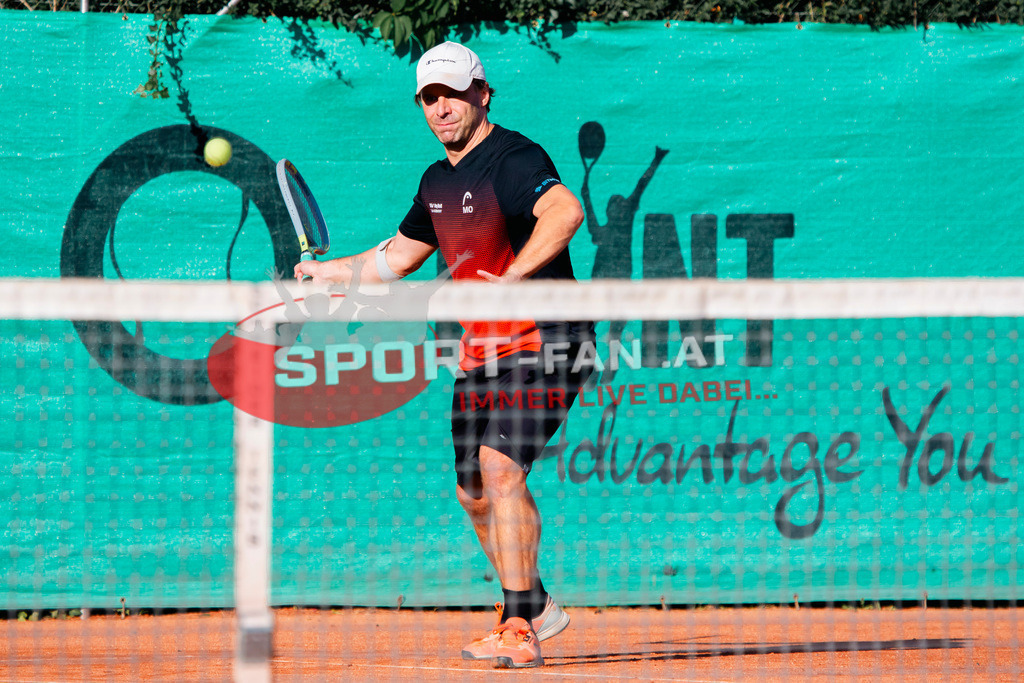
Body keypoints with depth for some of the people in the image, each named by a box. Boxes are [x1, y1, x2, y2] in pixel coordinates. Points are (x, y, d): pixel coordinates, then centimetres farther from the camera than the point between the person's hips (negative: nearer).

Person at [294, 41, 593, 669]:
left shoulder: (512, 158, -15)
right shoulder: (438, 181, 13)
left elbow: (565, 213, -35)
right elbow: (398, 257, 29)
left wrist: (507, 280, -43)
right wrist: (326, 272, 28)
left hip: (542, 341, -9)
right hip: (480, 352, 9)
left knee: (500, 465, -23)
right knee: (474, 492, 13)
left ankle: (520, 630, -23)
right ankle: (533, 607, 33)